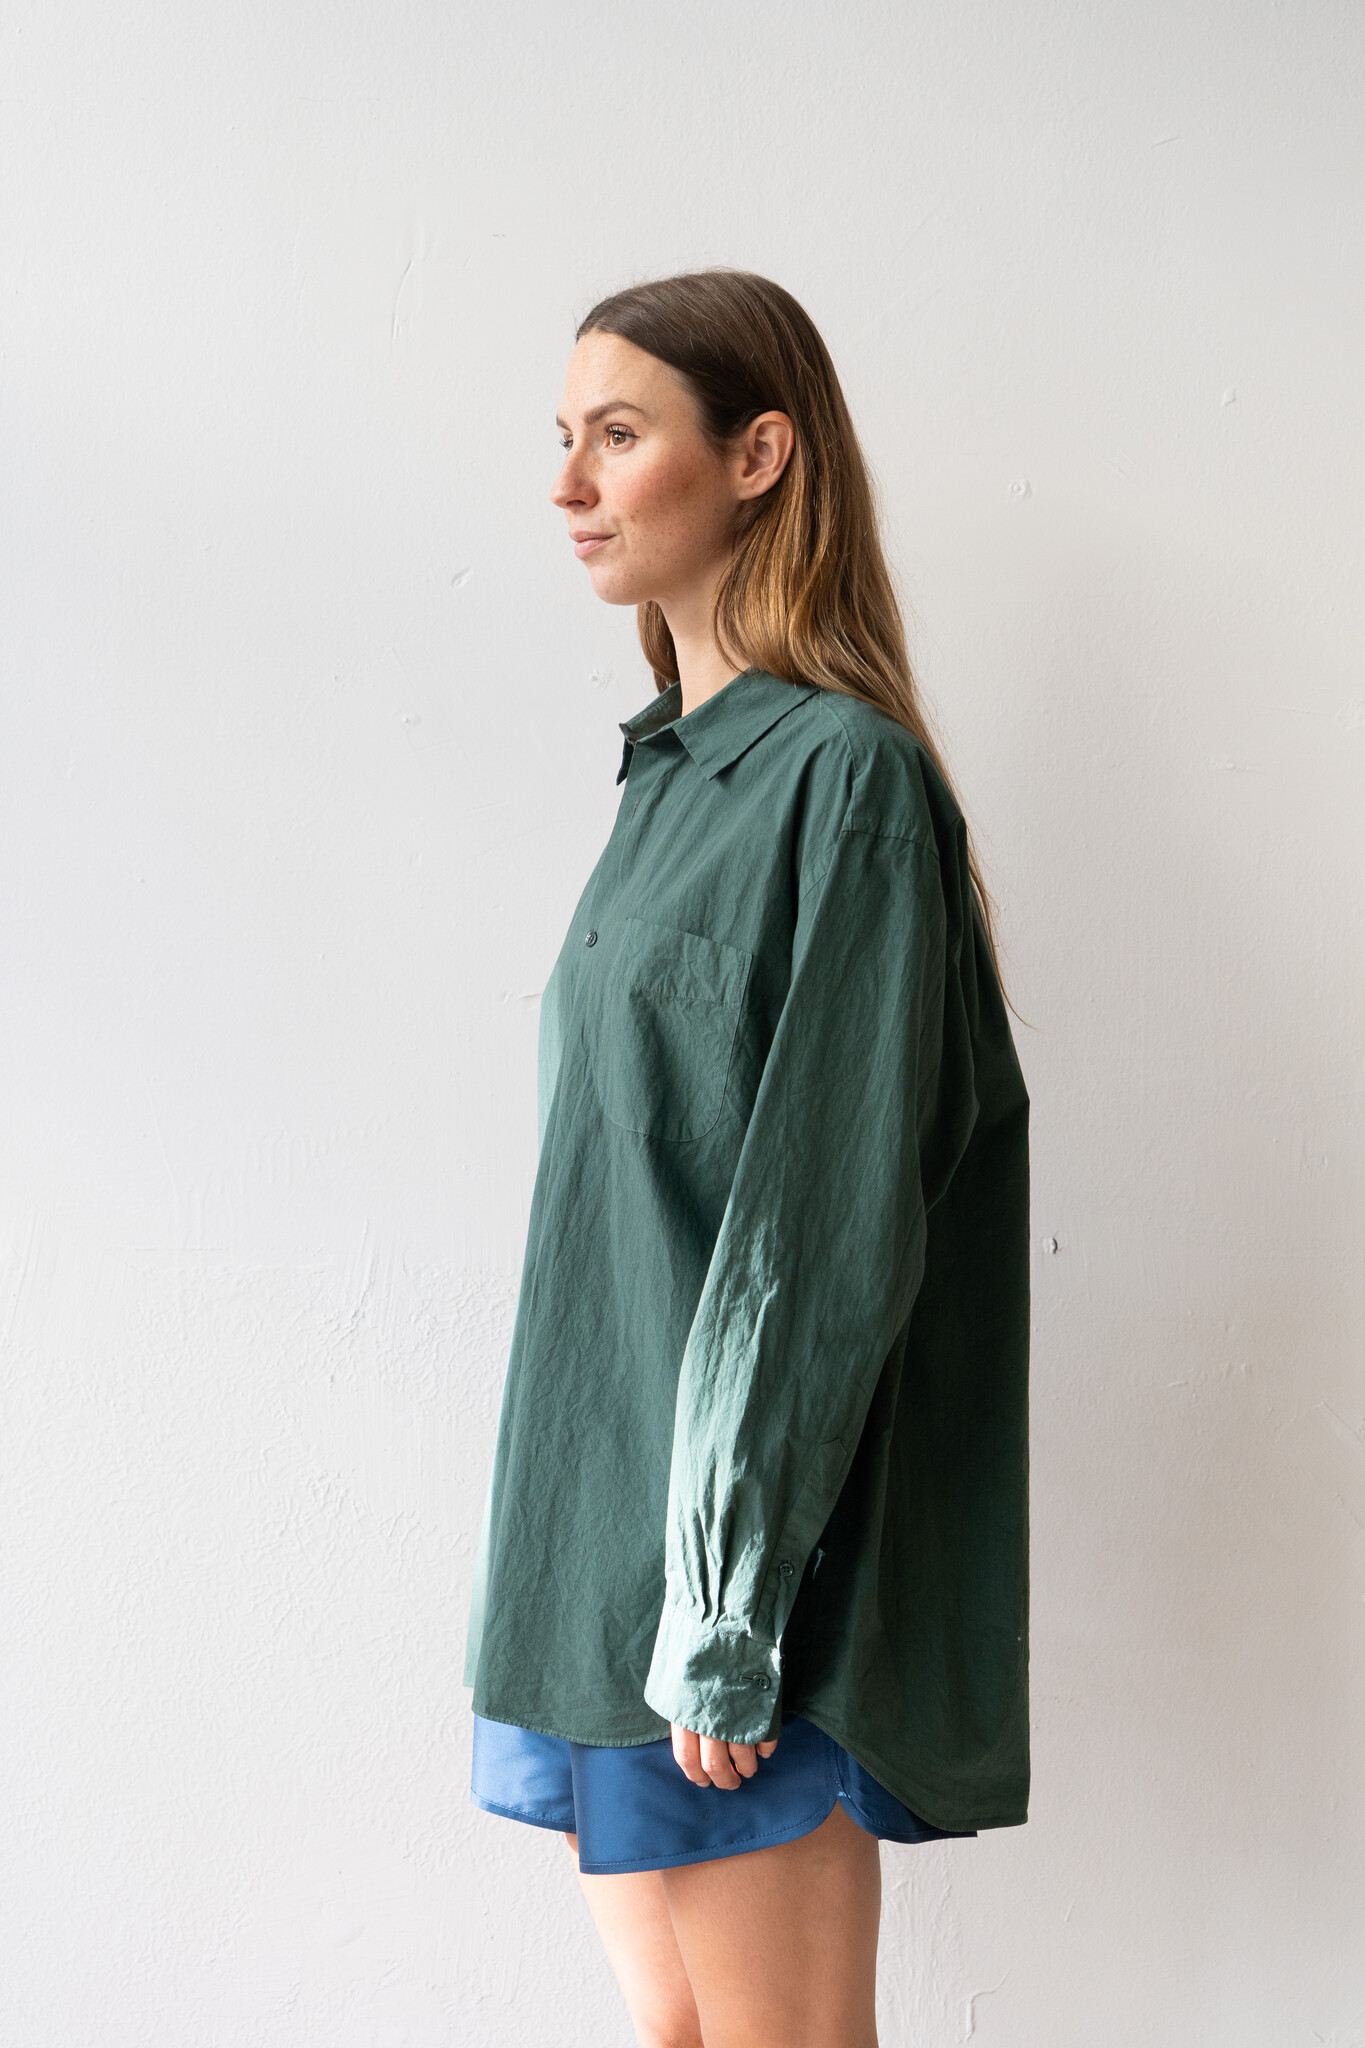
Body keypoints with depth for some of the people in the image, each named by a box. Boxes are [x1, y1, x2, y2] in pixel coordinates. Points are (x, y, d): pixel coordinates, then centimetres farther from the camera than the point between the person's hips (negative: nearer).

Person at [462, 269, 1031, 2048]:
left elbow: (827, 1225, -17)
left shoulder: (847, 775, -12)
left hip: (741, 1547, -8)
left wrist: (729, 1607, -19)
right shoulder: (677, 777, 14)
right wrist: (551, 1569, 16)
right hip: (604, 1513, 8)